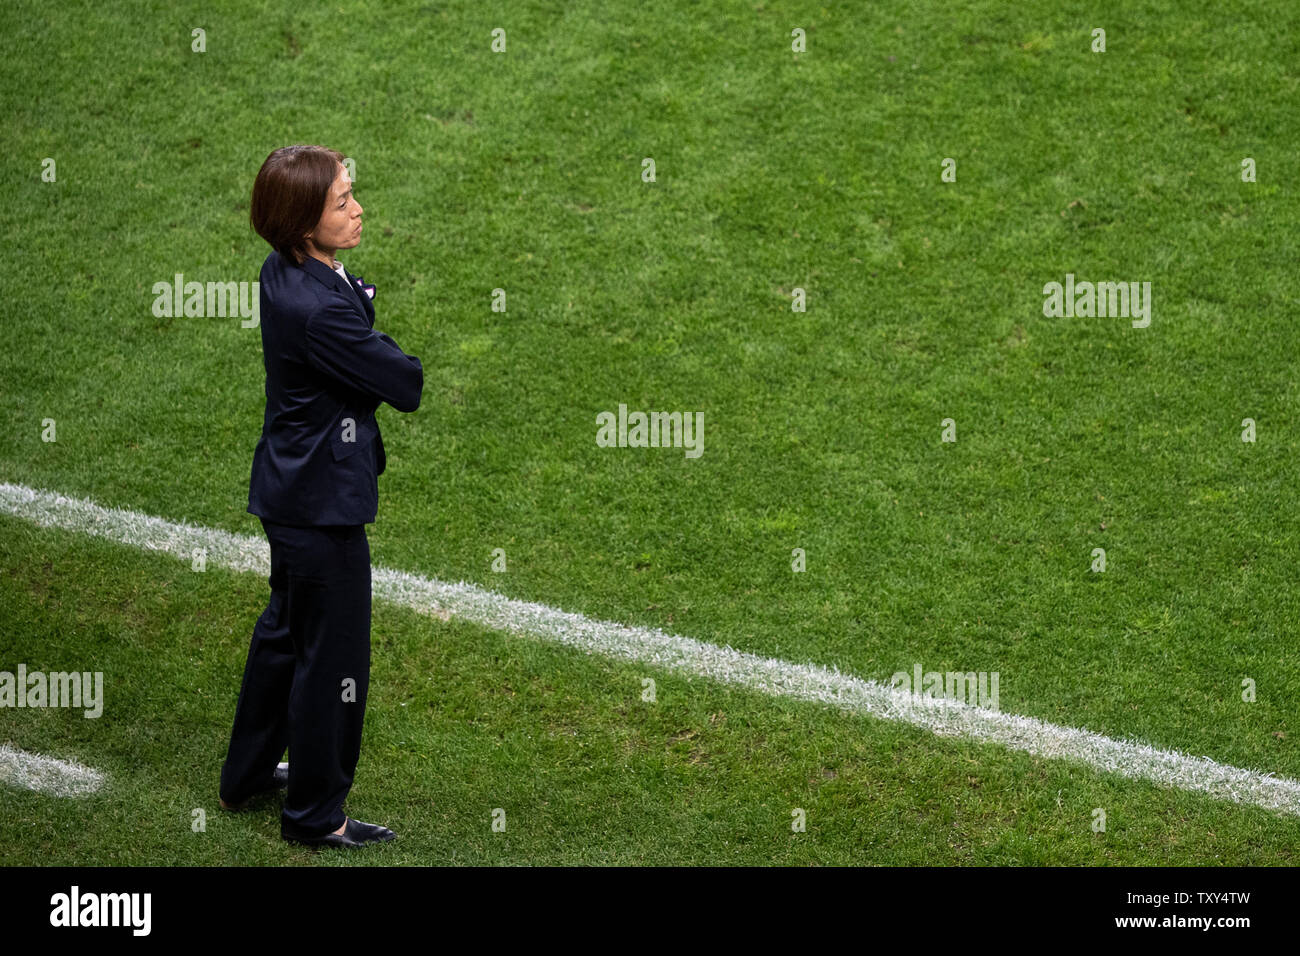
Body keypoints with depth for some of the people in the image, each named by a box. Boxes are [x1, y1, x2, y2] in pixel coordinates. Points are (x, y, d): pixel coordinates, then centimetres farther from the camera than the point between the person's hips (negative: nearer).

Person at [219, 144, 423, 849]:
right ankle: (315, 815, 21)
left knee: (286, 628, 26)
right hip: (323, 500, -10)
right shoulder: (319, 310, -30)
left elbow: (366, 347, 9)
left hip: (291, 490, 10)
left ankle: (246, 776, 42)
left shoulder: (285, 274, 0)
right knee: (333, 654, 5)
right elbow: (407, 385, -21)